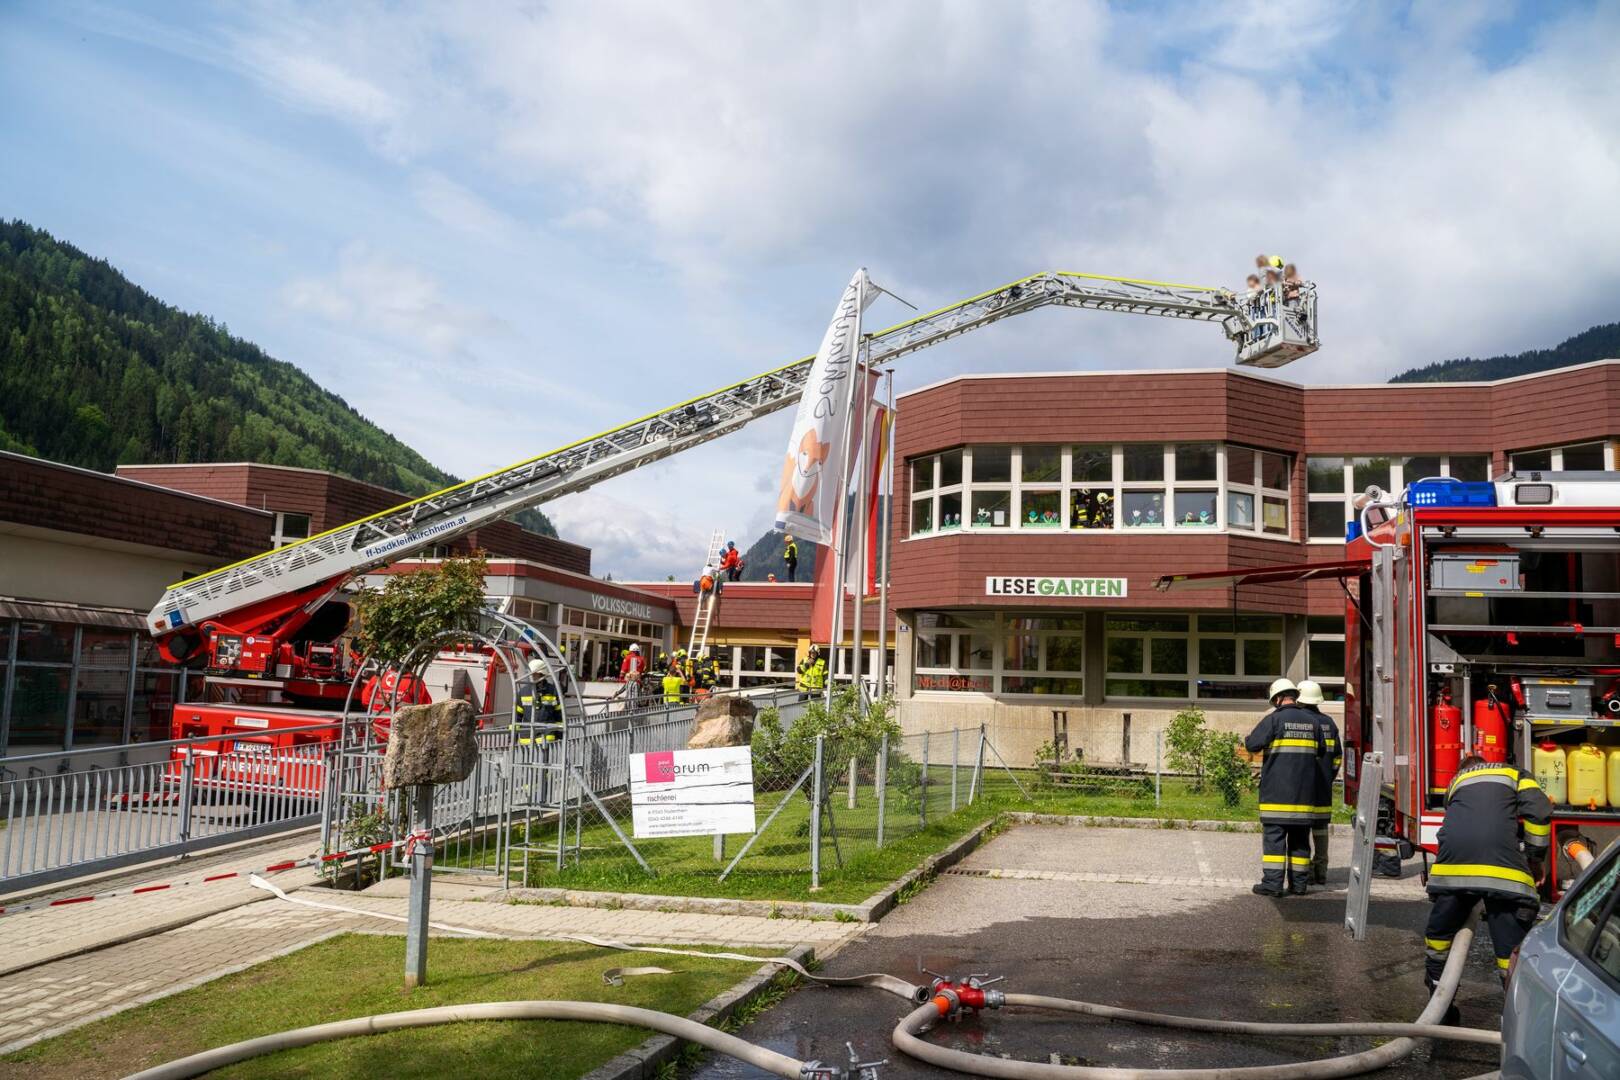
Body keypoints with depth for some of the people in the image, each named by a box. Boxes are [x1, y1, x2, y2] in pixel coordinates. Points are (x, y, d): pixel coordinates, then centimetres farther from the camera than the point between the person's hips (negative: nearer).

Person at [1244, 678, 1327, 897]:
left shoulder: (1274, 719, -8)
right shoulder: (1312, 721, 9)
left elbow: (1252, 745, -13)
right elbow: (1322, 751, 19)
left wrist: (1248, 740, 9)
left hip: (1277, 792, -5)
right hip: (1304, 794, 5)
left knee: (1274, 837, -3)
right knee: (1300, 839, 10)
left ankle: (1272, 883, -6)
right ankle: (1299, 883, 13)